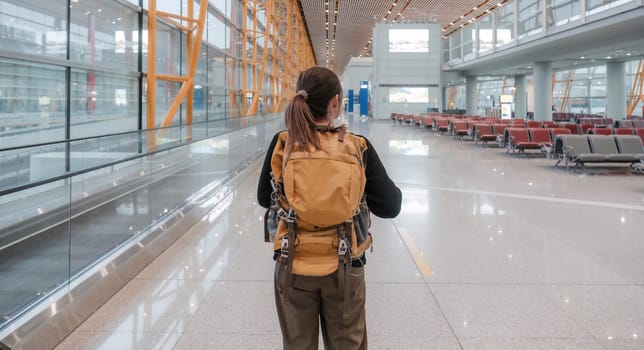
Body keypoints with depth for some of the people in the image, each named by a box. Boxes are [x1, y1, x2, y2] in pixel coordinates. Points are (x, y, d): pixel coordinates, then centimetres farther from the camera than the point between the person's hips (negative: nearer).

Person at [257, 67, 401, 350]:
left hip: (293, 266, 1)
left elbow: (264, 198, 4)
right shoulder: (358, 147, -13)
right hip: (344, 267, -1)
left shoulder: (283, 144, -10)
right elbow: (390, 206, -8)